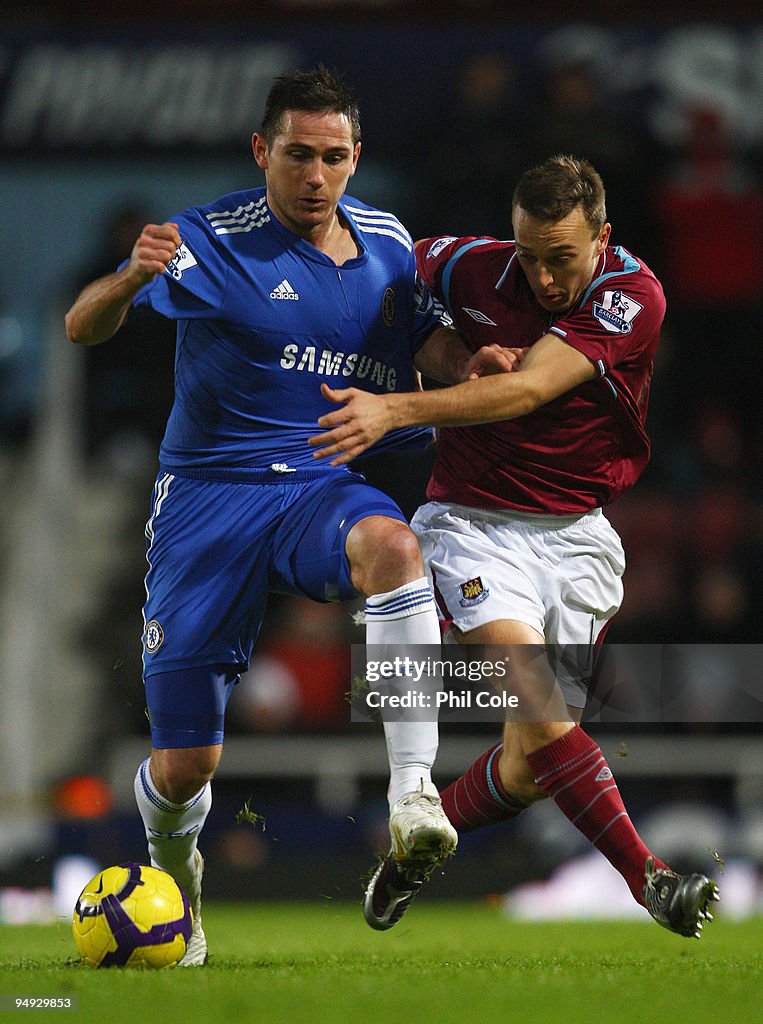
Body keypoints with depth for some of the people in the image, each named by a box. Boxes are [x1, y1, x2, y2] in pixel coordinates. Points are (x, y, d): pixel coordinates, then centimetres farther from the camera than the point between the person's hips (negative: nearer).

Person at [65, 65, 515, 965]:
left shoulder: (386, 241, 5)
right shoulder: (210, 241, -9)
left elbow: (434, 347, 18)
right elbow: (81, 328, -15)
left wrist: (465, 364, -7)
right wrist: (130, 280, -38)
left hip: (323, 486, 2)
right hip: (209, 494, -2)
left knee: (389, 542, -38)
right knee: (184, 769, -1)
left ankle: (413, 790, -41)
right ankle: (173, 870, 36)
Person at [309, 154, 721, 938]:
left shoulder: (633, 297, -13)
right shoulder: (469, 266, -6)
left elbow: (527, 390, -25)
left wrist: (395, 411, -36)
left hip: (576, 532, 1)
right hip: (473, 517, -1)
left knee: (527, 768, 0)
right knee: (536, 699, -26)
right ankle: (646, 877, -25)